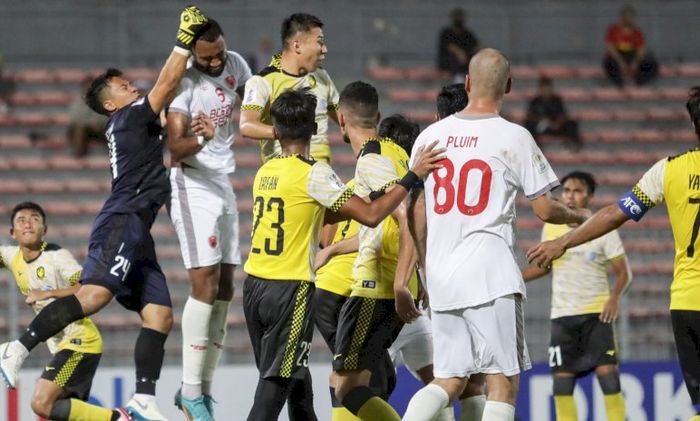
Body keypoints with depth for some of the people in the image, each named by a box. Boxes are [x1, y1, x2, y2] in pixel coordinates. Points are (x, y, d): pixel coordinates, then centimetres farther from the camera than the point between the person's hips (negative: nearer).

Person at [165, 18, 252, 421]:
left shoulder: (236, 65, 1)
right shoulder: (183, 81, -20)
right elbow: (176, 147, -28)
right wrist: (202, 139, -48)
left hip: (224, 184, 8)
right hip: (192, 184, -8)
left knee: (225, 288, 7)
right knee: (206, 284, -16)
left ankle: (205, 388, 12)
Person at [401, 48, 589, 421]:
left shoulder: (431, 135, 8)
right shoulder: (514, 138, -5)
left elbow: (416, 215, 13)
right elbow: (544, 210, -1)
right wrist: (579, 217, 21)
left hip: (441, 277, 5)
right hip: (490, 276, -5)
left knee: (449, 380, 12)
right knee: (503, 380, 0)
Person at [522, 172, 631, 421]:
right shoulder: (551, 227, 7)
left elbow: (623, 272, -3)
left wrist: (615, 297, -21)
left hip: (597, 313, -3)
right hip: (562, 316, 3)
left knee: (608, 373, -14)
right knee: (561, 382, -1)